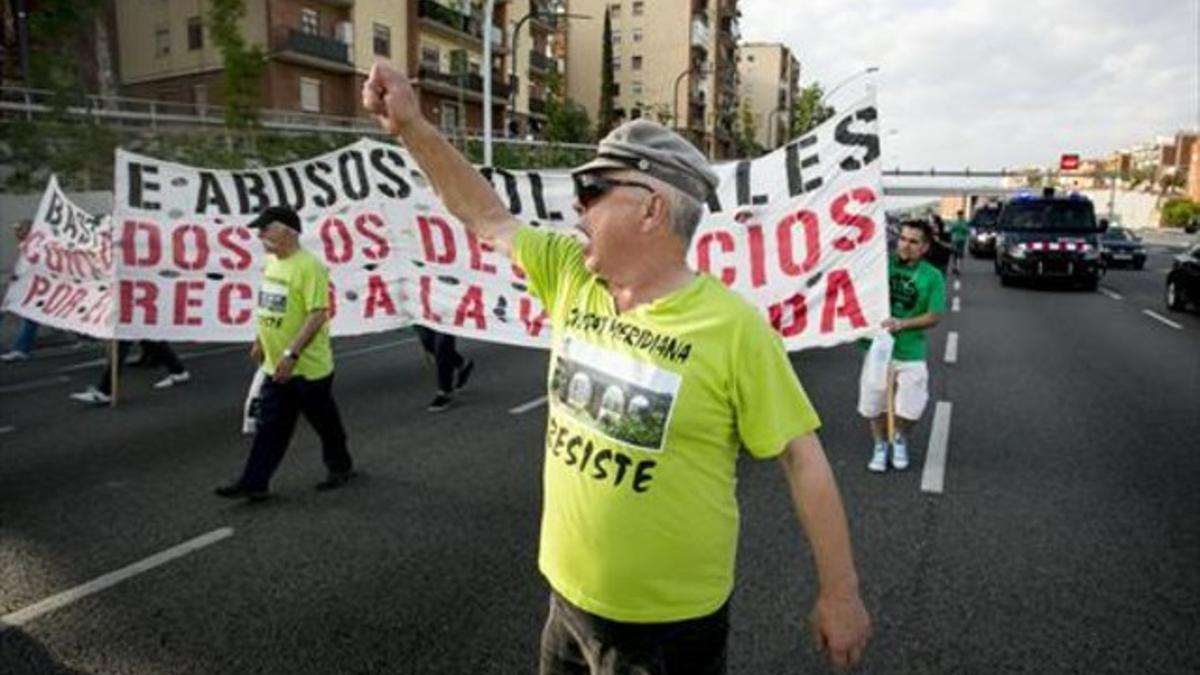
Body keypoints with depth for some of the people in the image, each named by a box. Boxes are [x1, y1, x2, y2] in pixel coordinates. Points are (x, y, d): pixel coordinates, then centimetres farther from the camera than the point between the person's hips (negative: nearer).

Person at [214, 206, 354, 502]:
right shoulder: (271, 262, 8)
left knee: (324, 422, 11)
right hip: (276, 365, 8)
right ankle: (254, 483, 15)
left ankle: (340, 467, 32)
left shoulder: (308, 266, -21)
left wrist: (291, 354, -29)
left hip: (308, 366, -8)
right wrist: (260, 341, 23)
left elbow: (318, 314, -26)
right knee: (269, 426, 9)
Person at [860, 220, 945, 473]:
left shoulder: (933, 277, -4)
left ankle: (900, 439, 34)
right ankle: (880, 445, 33)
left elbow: (934, 317, -5)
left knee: (909, 410, 3)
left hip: (910, 353, -1)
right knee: (873, 405, 9)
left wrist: (902, 324, -19)